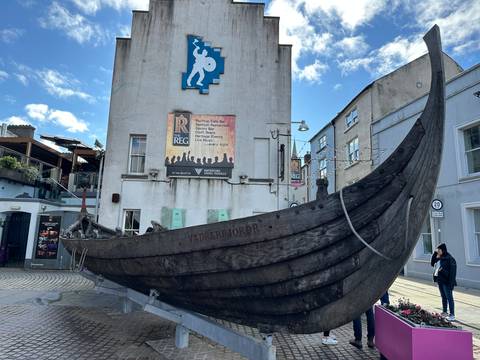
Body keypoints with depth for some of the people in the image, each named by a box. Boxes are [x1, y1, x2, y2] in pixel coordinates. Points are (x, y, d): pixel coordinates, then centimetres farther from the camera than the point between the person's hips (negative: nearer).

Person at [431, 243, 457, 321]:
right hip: (440, 280, 8)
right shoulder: (439, 258, 8)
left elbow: (452, 271, -18)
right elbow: (432, 264, 13)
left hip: (446, 281, -8)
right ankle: (445, 312, 28)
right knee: (443, 297, 17)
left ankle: (452, 315, 7)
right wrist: (435, 254, 2)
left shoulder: (449, 259, -16)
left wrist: (451, 283, -22)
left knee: (449, 298, -1)